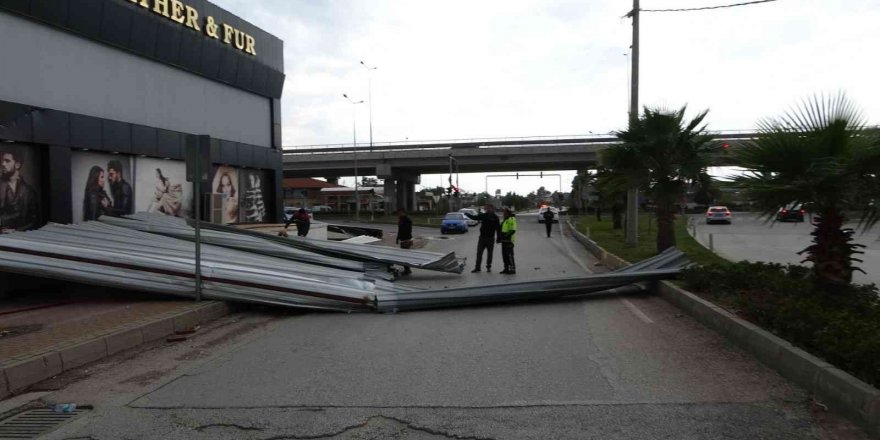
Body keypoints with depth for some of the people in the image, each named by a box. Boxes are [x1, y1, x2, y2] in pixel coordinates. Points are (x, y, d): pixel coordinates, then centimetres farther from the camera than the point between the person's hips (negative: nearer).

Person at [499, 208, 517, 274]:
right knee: (504, 255, 12)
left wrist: (506, 235, -27)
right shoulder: (505, 220, 20)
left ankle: (512, 269, -6)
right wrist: (500, 237, 19)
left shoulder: (511, 220, -10)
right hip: (504, 240, 10)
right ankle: (506, 268, 20)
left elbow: (513, 230, -19)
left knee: (509, 255, -9)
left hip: (509, 240, -10)